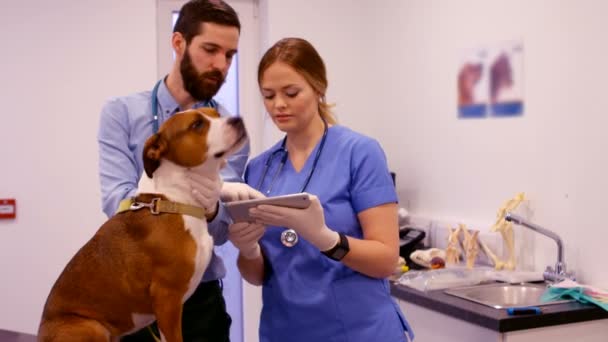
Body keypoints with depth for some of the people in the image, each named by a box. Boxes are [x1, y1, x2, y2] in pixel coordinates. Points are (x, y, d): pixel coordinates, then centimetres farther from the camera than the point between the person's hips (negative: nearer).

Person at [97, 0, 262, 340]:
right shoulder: (122, 113, -4)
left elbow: (219, 232, -9)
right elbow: (117, 202, -16)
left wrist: (210, 208, -32)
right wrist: (189, 191, -31)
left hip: (199, 299, 1)